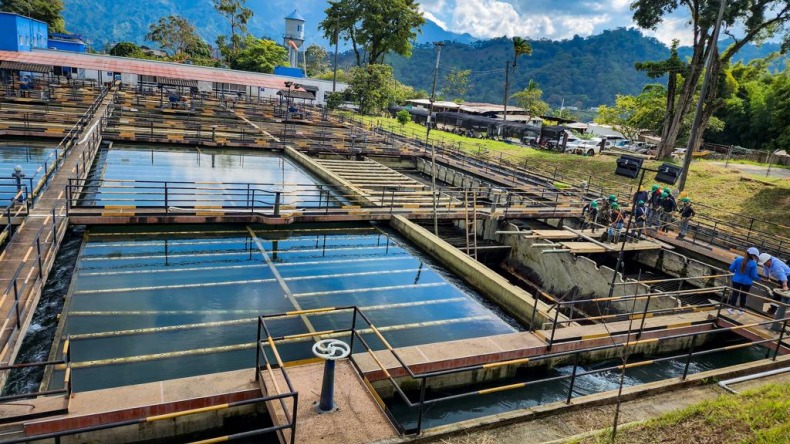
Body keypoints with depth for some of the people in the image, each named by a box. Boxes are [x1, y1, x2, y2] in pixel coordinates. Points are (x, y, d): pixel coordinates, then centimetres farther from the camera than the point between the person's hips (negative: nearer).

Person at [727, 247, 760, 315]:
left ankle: (730, 307, 11)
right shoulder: (753, 264, -18)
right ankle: (740, 310, 25)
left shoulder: (738, 259, -9)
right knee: (743, 295, 15)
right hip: (746, 282, -2)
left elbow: (731, 269, -5)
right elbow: (754, 276, -13)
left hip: (736, 280, 2)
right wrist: (759, 278, 8)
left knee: (735, 294, 13)